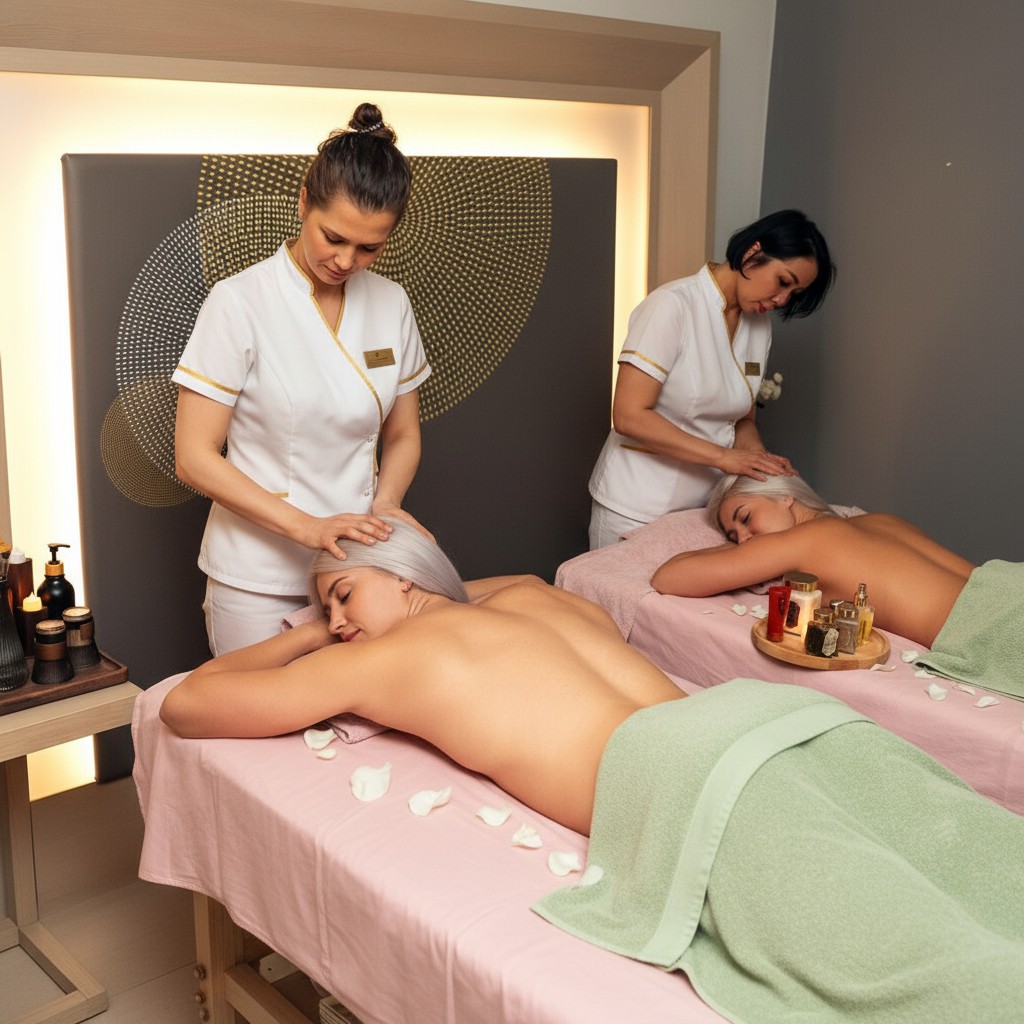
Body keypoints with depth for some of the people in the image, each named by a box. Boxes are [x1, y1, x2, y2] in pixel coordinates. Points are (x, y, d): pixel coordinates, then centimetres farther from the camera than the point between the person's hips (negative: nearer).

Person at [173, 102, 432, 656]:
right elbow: (194, 458, -12)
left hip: (358, 568, 4)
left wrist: (382, 509, -8)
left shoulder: (391, 303, 2)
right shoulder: (241, 302, -11)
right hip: (259, 582, -4)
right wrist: (306, 526, -22)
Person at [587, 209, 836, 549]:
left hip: (705, 505, 6)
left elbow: (742, 421, 12)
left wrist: (762, 462, -10)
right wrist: (724, 457, -24)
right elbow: (629, 417, -21)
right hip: (636, 509, -6)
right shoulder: (673, 305, -16)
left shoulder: (759, 324, 6)